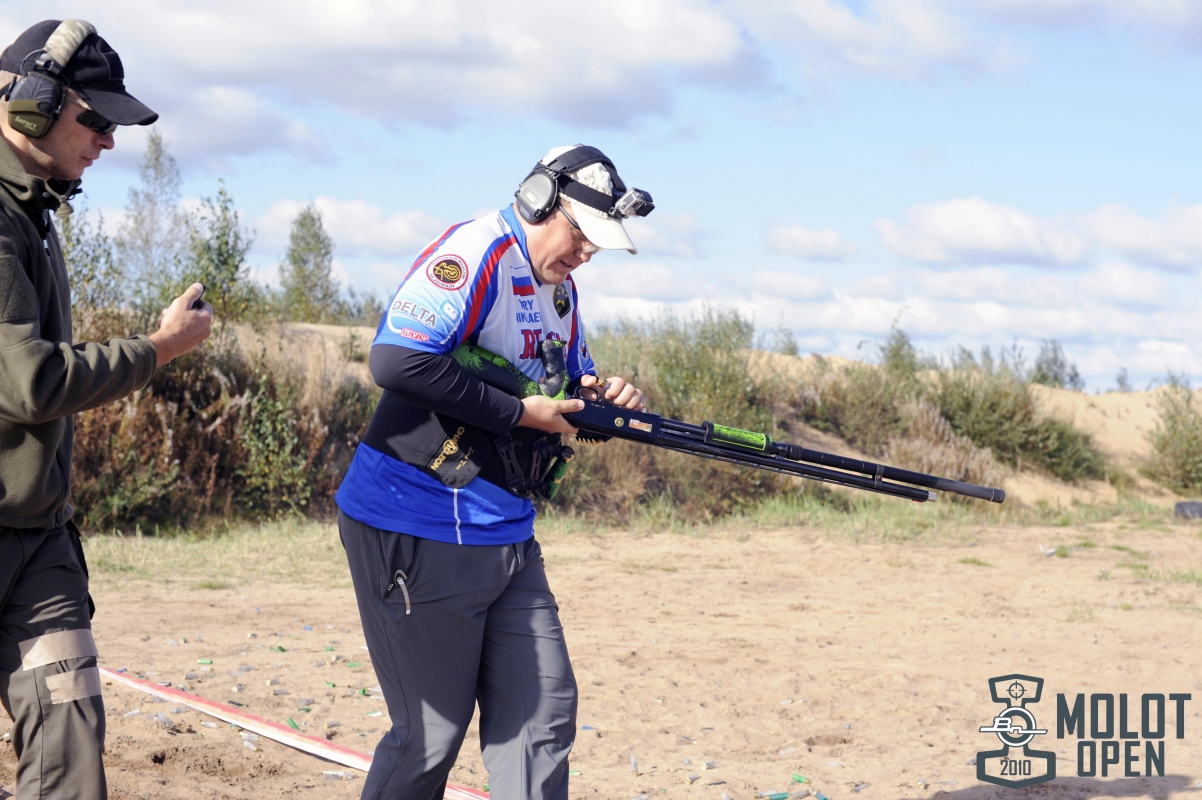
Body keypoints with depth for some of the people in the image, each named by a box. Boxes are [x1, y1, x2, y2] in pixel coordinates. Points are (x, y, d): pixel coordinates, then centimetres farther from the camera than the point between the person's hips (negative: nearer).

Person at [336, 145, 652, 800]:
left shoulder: (561, 291, 15)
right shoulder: (477, 252, -14)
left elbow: (572, 396, 27)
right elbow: (395, 360, -27)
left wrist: (609, 401, 2)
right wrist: (522, 412, -19)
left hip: (507, 536, 9)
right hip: (420, 535, -9)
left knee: (543, 712, 5)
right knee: (432, 733, -1)